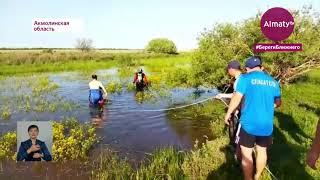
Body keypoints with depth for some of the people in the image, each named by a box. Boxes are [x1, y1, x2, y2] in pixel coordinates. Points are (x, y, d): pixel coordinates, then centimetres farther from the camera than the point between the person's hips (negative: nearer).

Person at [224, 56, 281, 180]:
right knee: (262, 151, 22)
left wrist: (228, 114, -1)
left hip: (249, 124, -5)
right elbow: (278, 102, 19)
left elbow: (236, 98, -13)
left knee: (246, 154, 8)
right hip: (267, 126, 5)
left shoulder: (245, 78, -8)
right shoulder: (273, 82, 8)